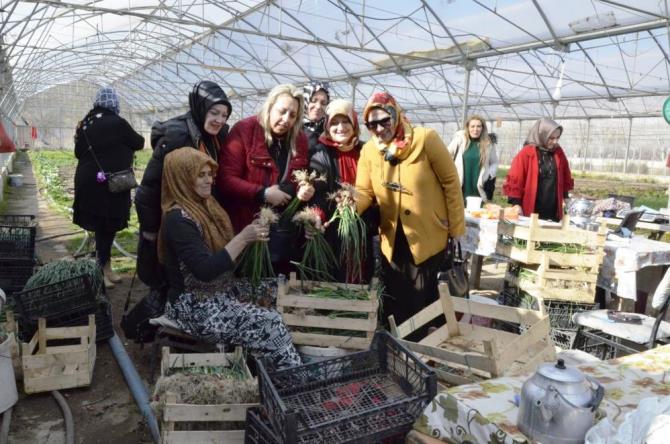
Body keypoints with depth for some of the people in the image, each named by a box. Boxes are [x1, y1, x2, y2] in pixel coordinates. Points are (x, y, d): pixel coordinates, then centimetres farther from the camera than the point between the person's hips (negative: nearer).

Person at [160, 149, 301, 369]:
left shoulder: (203, 204, 8)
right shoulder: (178, 219, -20)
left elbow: (223, 251, 14)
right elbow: (204, 271, -28)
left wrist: (249, 236, -2)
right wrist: (242, 238, -27)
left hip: (222, 289, 9)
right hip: (195, 305, -9)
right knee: (271, 322, -21)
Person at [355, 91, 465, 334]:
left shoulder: (425, 139, -14)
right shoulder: (368, 150, -1)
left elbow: (450, 182, -10)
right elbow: (364, 191, -5)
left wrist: (456, 229, -9)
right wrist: (352, 203, -29)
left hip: (428, 236, -4)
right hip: (392, 239, 4)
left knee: (422, 302, 8)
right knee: (393, 303, 15)